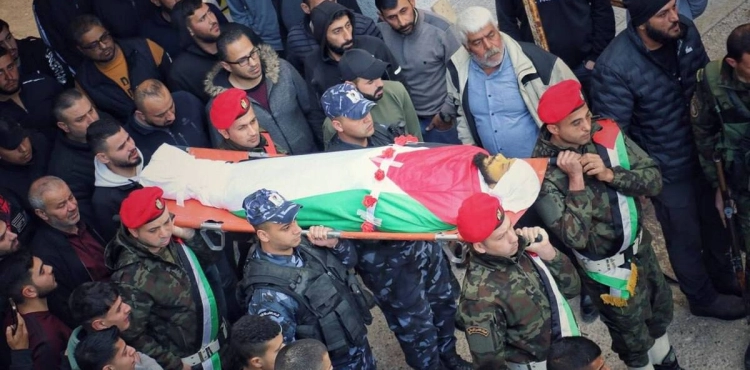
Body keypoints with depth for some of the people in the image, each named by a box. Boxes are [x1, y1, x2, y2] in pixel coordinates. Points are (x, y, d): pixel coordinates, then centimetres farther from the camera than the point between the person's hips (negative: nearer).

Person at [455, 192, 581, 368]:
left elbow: (571, 287, -4)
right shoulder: (481, 297, -31)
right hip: (537, 365, -6)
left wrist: (547, 252, -20)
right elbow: (490, 363, -25)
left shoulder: (521, 245, -12)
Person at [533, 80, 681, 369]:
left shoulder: (606, 134, -14)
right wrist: (576, 180, -36)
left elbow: (654, 179, -11)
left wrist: (610, 174, -27)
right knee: (632, 334, 17)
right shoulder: (544, 174, -28)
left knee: (661, 309, 29)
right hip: (606, 267, -6)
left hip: (640, 245, 6)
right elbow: (575, 239, -31)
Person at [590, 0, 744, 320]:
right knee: (685, 238, 18)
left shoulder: (686, 32, -12)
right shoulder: (615, 67, -30)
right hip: (668, 170, -5)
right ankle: (703, 298, 44)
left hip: (705, 153, 5)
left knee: (717, 221, 26)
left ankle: (723, 278, 54)